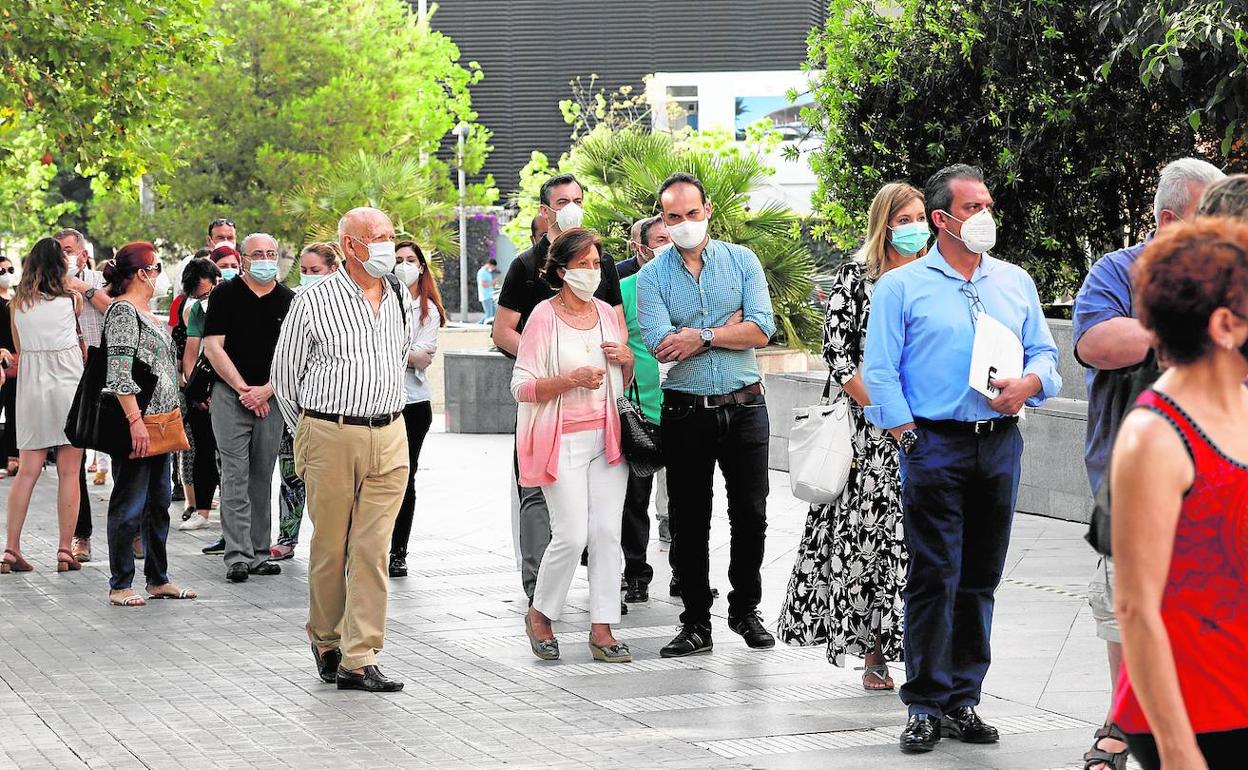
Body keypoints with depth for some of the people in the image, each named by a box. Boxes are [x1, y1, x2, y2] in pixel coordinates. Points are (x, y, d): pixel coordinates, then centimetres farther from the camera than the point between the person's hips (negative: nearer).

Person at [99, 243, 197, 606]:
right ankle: (120, 586, 1)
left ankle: (158, 579, 21)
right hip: (137, 423, -10)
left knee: (159, 502, 13)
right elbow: (119, 371, -19)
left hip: (160, 423, 10)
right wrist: (135, 420, -23)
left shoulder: (147, 313, 17)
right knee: (130, 505, -4)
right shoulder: (122, 310, -12)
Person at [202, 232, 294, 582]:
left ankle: (259, 554, 12)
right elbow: (213, 347, -5)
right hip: (230, 395, -3)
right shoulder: (225, 294, -1)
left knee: (263, 479, 7)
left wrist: (265, 390, -8)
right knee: (235, 477, -7)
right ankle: (237, 556, -9)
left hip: (271, 398, 3)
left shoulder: (288, 301, 6)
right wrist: (243, 389, -9)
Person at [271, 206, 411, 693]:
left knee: (373, 551, -3)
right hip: (331, 438, -3)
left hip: (389, 438, 3)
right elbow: (284, 374, 5)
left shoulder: (402, 300, 10)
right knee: (330, 548, 4)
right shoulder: (315, 302, -4)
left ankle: (359, 661, -2)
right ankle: (325, 642, 24)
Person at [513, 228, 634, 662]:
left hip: (607, 437, 5)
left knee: (607, 532, -2)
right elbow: (522, 387, -8)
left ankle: (603, 630, 2)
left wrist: (628, 360, 0)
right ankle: (540, 615, 11)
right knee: (572, 535, -11)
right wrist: (572, 379, -21)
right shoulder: (544, 317, -5)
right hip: (563, 441, -5)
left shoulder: (608, 313, 12)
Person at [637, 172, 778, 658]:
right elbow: (660, 345, -13)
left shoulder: (742, 261, 3)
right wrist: (730, 325, -9)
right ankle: (696, 624, 13)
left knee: (751, 515, 6)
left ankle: (746, 611, 22)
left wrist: (702, 335, -14)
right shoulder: (652, 276, 1)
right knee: (689, 522, 5)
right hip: (686, 412, 0)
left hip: (744, 405, 0)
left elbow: (762, 330, -9)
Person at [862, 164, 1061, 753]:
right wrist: (908, 440, -9)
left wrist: (1027, 384, -7)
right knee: (934, 577, -7)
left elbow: (1044, 353, 15)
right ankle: (926, 706, -2)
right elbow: (880, 373, -2)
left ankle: (963, 699, 15)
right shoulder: (901, 286, 1)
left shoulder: (1015, 282, 14)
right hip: (934, 444, -4)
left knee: (981, 578, 7)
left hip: (1000, 443, 4)